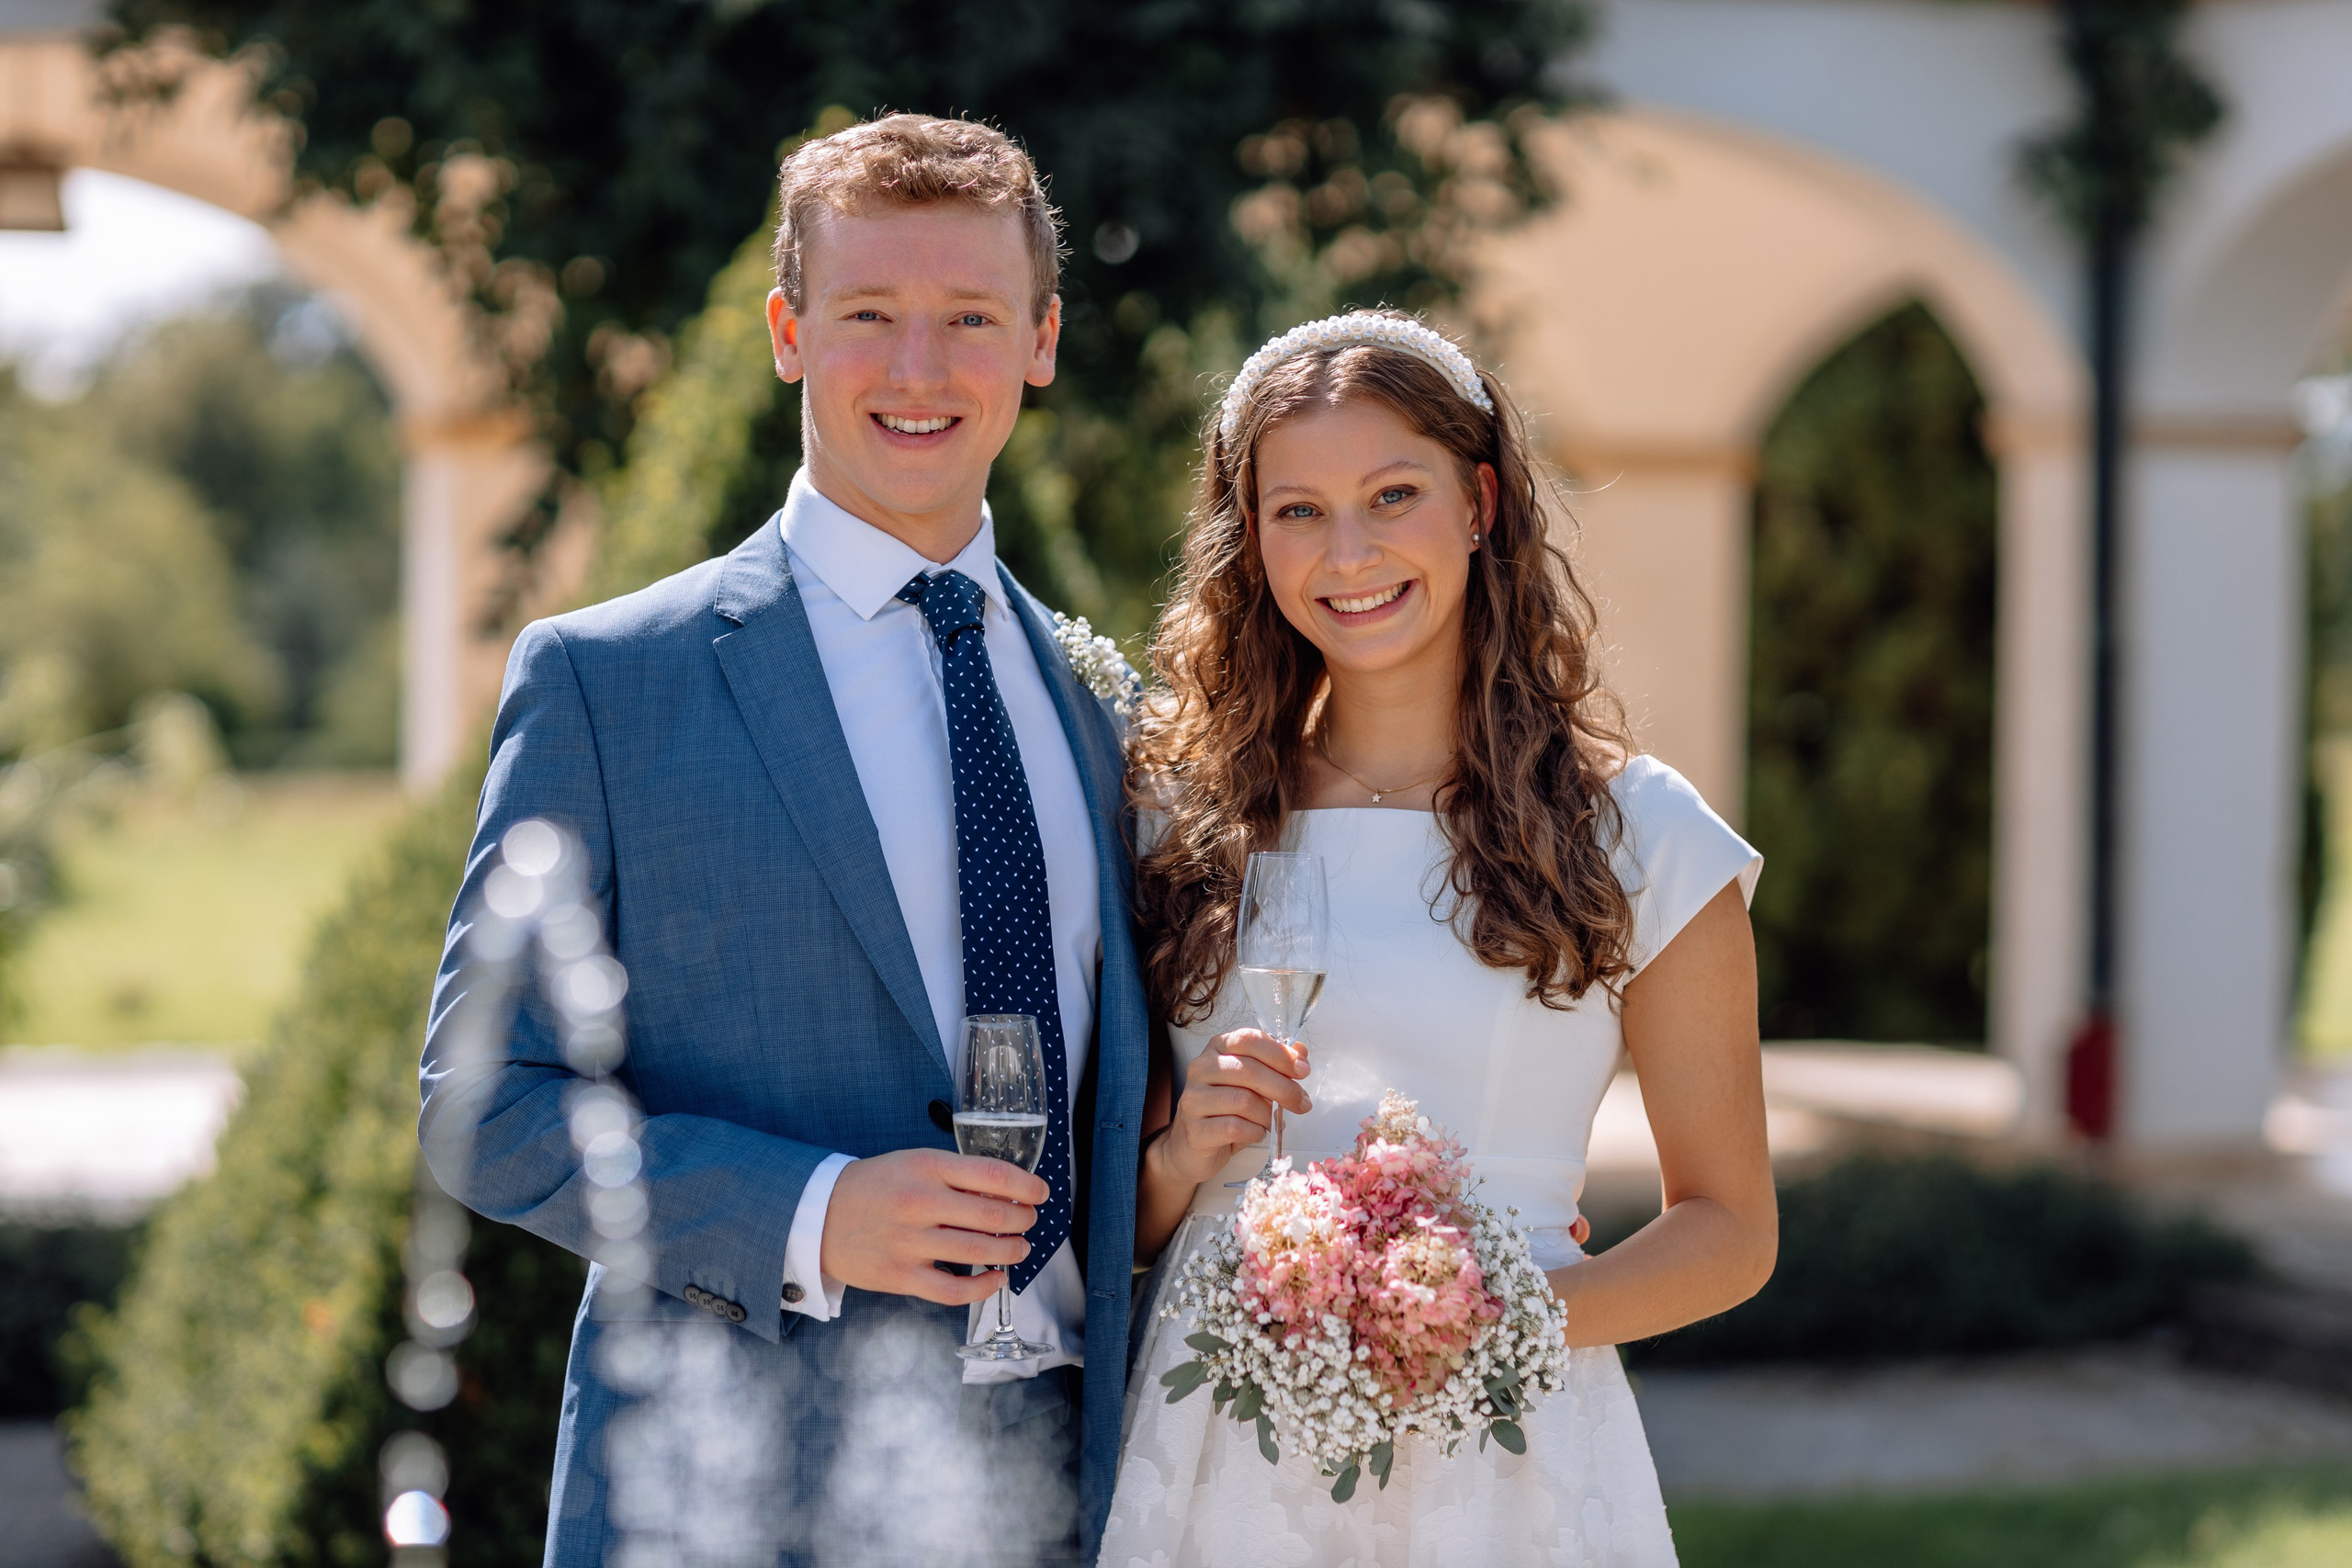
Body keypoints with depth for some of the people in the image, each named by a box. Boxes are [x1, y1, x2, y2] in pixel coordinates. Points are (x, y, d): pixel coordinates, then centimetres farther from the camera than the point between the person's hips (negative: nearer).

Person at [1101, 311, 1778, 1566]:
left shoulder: (1635, 835, -1)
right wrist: (1182, 1159, -9)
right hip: (1220, 1455, 2)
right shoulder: (1183, 825, 5)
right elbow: (1115, 1229, 12)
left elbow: (1728, 1229, 2)